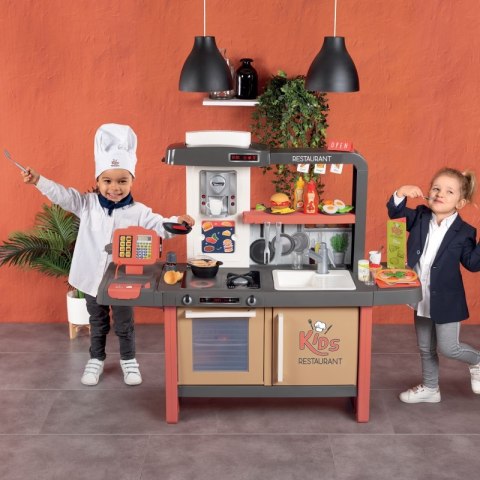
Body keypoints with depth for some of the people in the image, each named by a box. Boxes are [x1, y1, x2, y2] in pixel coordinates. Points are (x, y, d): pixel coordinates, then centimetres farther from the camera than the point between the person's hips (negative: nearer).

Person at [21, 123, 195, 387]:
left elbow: (159, 226, -16)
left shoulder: (138, 212, -11)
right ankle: (96, 360, 37)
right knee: (97, 323, 20)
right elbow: (62, 195, -11)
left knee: (124, 324, 14)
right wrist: (38, 181, -25)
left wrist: (177, 221, -36)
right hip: (92, 278, 2)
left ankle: (129, 360, 33)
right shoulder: (87, 204, -7)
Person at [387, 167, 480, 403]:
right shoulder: (420, 217, -3)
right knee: (426, 348, 18)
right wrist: (400, 194, -20)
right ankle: (429, 388, 36)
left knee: (448, 348, 2)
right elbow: (395, 214, -1)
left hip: (446, 300, -4)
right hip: (421, 298, 5)